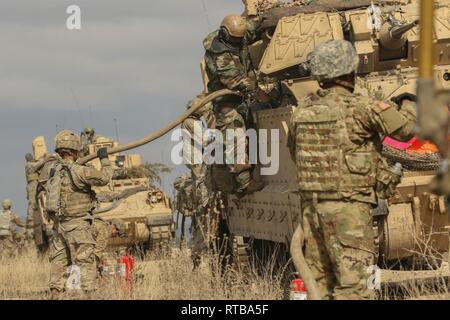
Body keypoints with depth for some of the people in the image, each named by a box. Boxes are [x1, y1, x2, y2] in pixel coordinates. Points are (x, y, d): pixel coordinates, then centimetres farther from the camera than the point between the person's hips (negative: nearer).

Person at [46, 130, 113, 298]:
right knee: (85, 260, -5)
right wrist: (104, 159, -1)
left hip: (58, 224, 7)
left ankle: (55, 293, 14)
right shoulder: (78, 171, -16)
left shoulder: (54, 170, 7)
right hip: (77, 224, -7)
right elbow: (104, 178, -15)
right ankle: (89, 292, -9)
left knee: (59, 259, 14)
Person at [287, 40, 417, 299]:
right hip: (348, 205, -7)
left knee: (319, 283, 13)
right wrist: (410, 105, 15)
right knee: (353, 285, -7)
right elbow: (405, 128, -6)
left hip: (311, 205, 7)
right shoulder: (360, 107, -12)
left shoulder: (302, 111, 8)